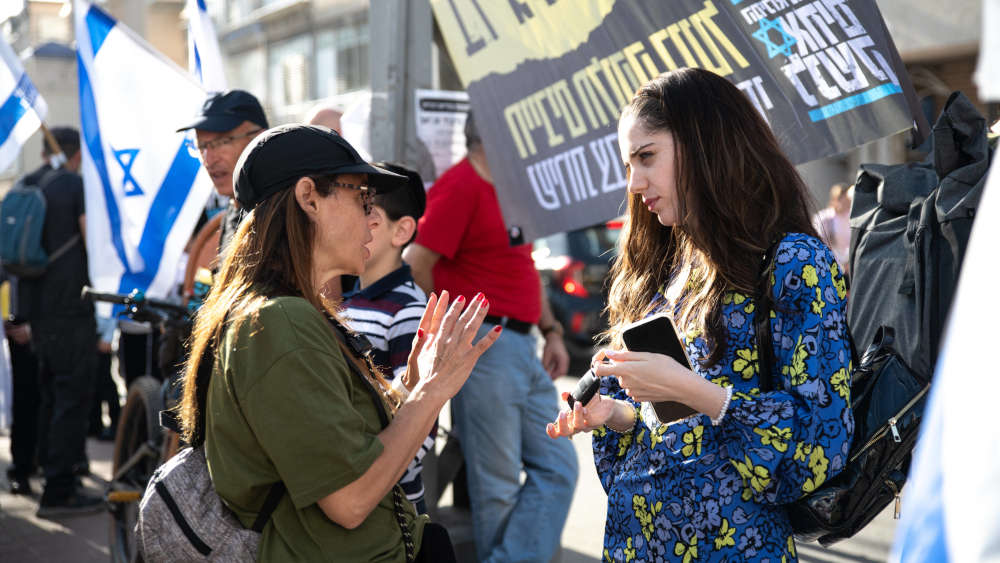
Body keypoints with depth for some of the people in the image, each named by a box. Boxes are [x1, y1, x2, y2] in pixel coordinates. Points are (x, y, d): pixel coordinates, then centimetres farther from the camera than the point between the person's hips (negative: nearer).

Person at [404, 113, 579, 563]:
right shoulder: (460, 186, -13)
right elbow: (416, 268, -16)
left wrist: (551, 330, 16)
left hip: (523, 346, 9)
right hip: (485, 350, -9)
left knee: (556, 468, 6)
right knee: (498, 486, 0)